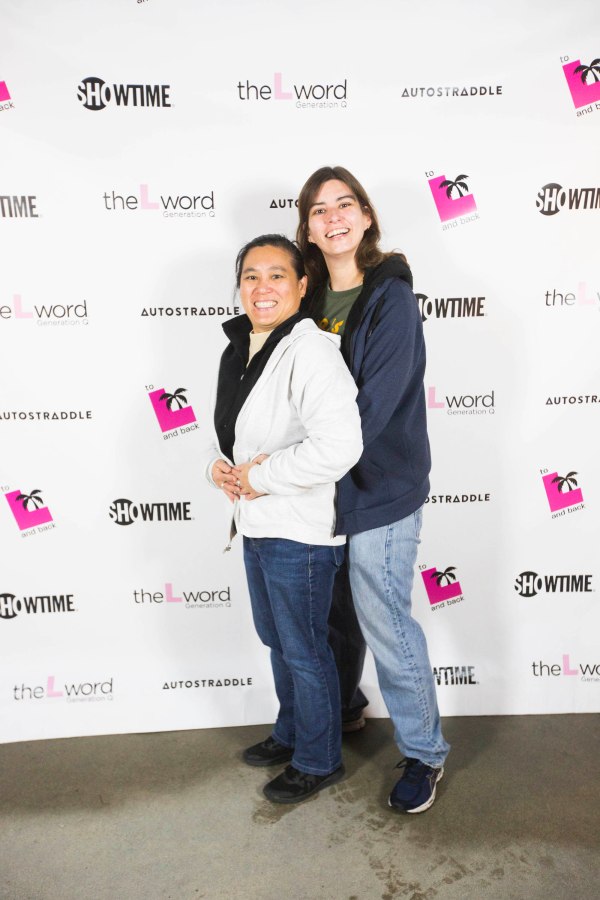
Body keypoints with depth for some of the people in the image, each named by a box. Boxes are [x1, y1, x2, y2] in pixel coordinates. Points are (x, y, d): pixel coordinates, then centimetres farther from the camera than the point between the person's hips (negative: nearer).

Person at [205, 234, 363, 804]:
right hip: (256, 524, 9)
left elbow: (338, 446, -33)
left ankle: (319, 761, 33)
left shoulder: (309, 350, -21)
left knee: (303, 650, 9)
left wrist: (260, 476, -23)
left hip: (300, 532, -9)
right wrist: (218, 466, 0)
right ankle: (291, 732, 48)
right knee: (275, 638, 24)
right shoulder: (238, 349, 8)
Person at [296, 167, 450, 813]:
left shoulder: (391, 298, -14)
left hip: (379, 486, -6)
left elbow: (370, 409, -22)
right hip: (325, 482, 6)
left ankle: (424, 753, 27)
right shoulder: (314, 298, 7)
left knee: (386, 626, 4)